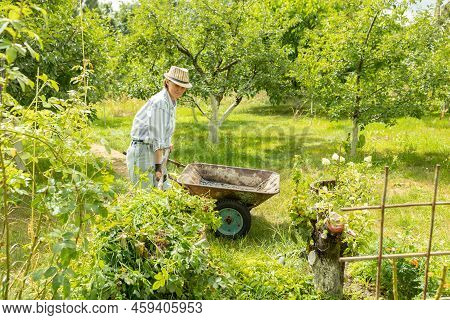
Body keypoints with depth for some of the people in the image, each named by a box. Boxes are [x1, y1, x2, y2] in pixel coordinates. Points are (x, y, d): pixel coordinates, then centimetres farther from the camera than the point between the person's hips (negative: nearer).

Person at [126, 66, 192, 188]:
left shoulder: (171, 102, 9)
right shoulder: (160, 102, -18)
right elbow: (157, 137, -21)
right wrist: (158, 166, -20)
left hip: (156, 154, 9)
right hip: (144, 152, -9)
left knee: (165, 189, 13)